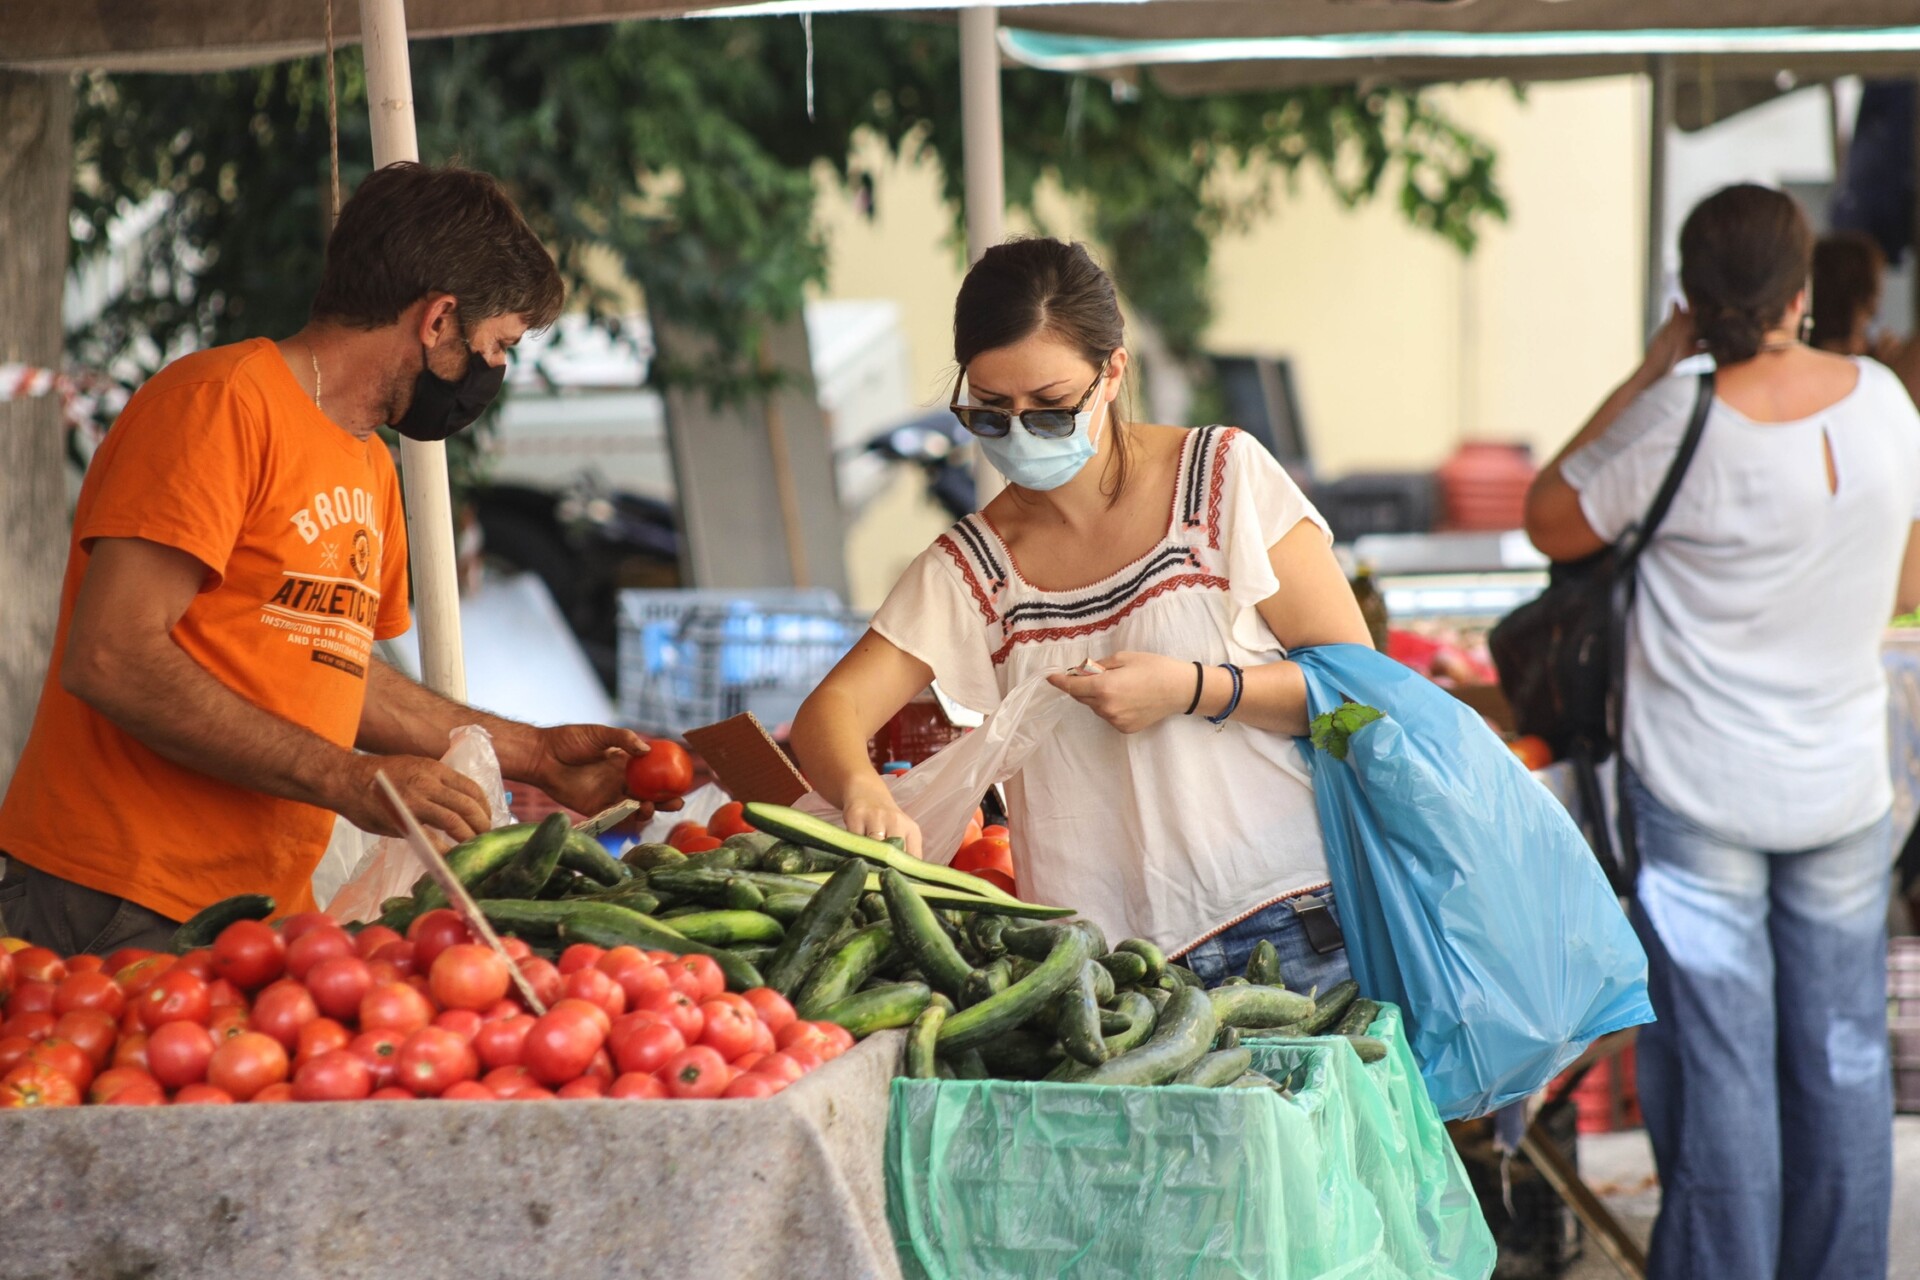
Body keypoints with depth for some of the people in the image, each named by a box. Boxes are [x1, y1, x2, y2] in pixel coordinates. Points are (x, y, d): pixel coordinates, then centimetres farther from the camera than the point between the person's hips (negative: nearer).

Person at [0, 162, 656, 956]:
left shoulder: (369, 468, 19)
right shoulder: (225, 400, -11)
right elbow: (109, 658, -19)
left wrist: (532, 753, 25)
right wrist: (349, 780, -20)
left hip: (266, 912, 9)